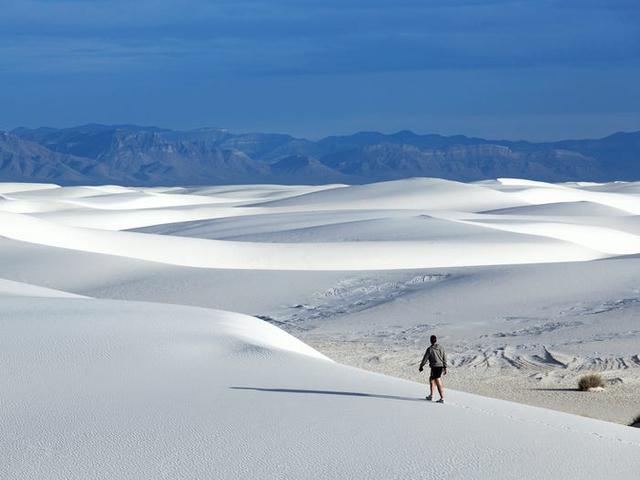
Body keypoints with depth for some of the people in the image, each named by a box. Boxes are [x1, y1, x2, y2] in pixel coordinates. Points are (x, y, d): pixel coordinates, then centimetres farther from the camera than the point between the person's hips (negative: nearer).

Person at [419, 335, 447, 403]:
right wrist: (445, 368, 12)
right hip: (441, 367, 7)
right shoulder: (441, 348, 3)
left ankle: (442, 399, -8)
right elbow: (444, 358, 6)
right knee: (431, 379, 23)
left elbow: (425, 359, -6)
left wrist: (421, 366, 9)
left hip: (435, 367, -7)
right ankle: (431, 396, 29)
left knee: (439, 384, -5)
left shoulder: (430, 349, -12)